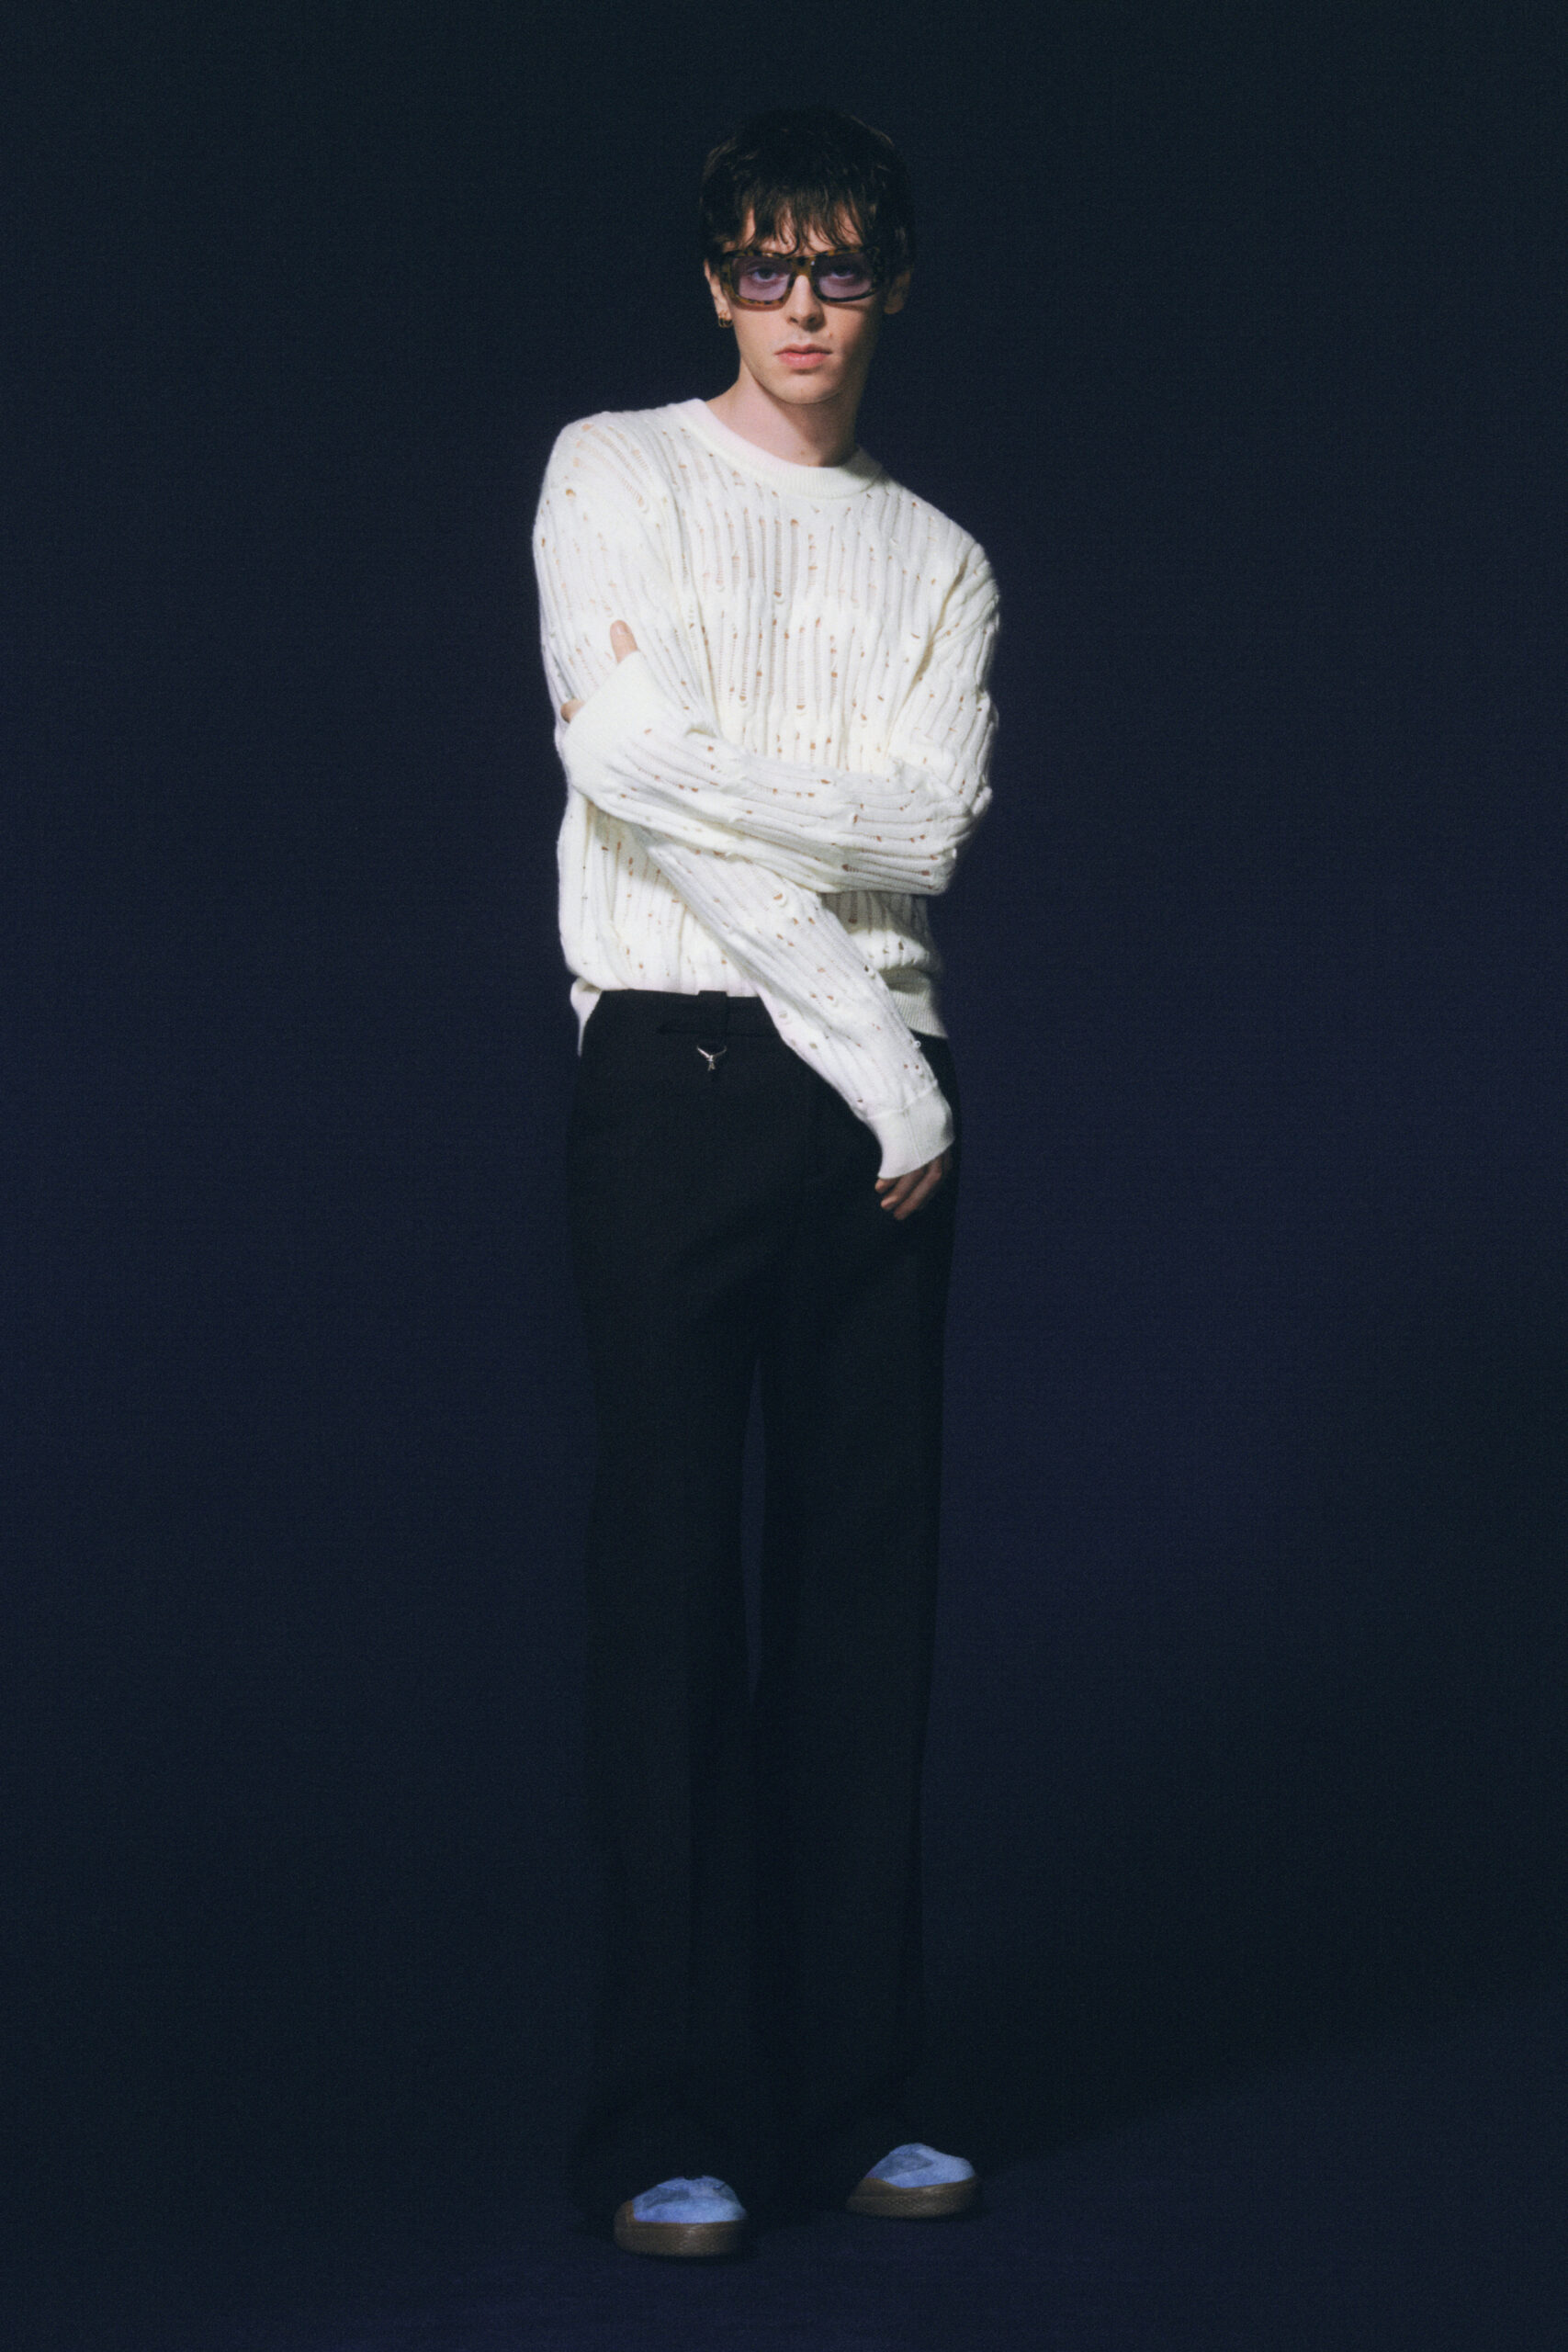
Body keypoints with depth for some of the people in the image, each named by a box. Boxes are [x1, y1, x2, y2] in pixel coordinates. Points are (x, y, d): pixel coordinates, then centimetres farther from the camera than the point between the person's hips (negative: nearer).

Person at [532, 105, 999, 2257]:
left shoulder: (940, 562, 16)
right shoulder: (615, 472, 6)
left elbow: (931, 831, 0)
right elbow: (632, 763, -8)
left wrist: (705, 772, -11)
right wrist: (864, 1052, -10)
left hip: (880, 1091, 4)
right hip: (679, 1065, -4)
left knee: (867, 1583, 4)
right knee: (672, 1585, -5)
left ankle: (849, 2095, 10)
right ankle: (666, 2120, -1)